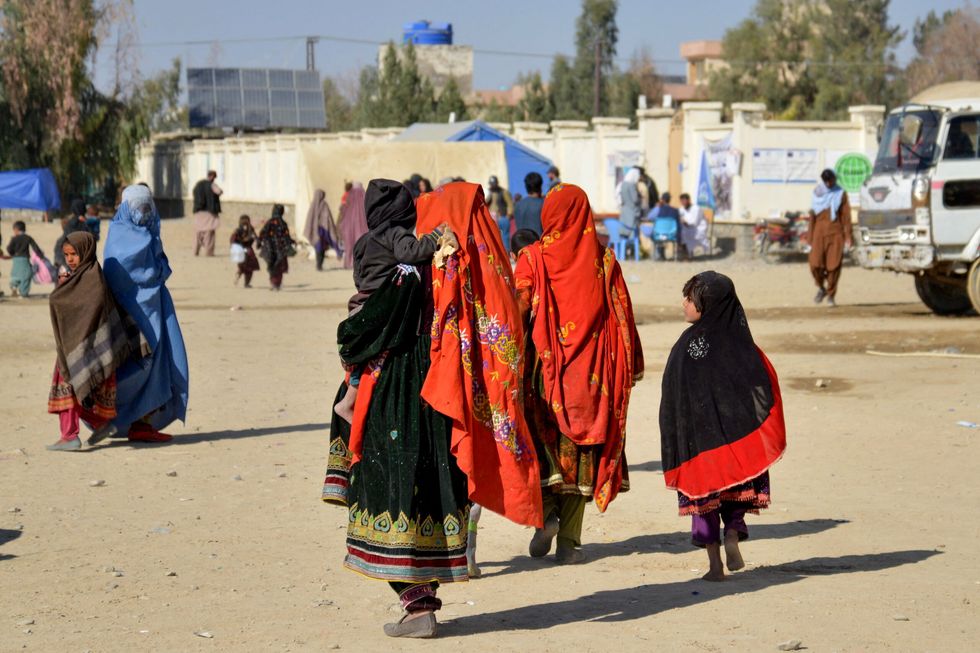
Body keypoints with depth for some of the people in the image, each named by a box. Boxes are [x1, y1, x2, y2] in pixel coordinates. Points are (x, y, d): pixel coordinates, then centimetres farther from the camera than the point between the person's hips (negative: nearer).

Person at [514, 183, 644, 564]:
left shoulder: (533, 257, -4)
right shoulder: (603, 258, 2)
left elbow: (516, 309, -9)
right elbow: (621, 313, 4)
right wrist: (630, 366, 13)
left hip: (545, 363, -2)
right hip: (591, 370, 2)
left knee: (543, 438, 12)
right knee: (581, 447, 7)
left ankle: (546, 510, -11)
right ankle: (569, 542, 5)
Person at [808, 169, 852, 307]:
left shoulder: (841, 194, 6)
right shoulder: (817, 194, 10)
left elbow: (846, 217, 4)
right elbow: (812, 217, 13)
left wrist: (848, 238, -3)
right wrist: (810, 239, 10)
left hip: (836, 234, -1)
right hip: (820, 233, 1)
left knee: (833, 266, -5)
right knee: (815, 264, -10)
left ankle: (831, 295, 9)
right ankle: (821, 288, 16)